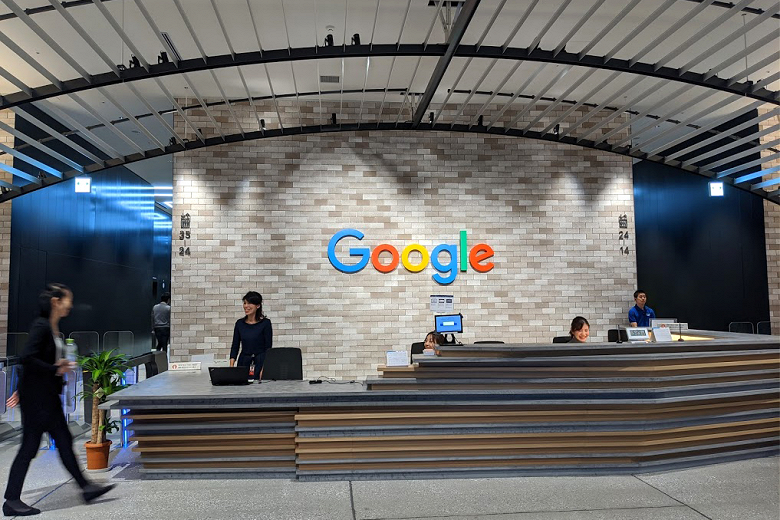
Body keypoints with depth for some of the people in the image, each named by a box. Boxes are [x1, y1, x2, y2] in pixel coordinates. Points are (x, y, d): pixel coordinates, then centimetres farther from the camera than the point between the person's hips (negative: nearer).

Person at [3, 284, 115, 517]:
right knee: (29, 447, 1)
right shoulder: (41, 326, -16)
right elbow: (27, 358, -25)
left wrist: (22, 390, 19)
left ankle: (86, 487, 18)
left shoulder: (53, 328, 11)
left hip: (48, 397, 9)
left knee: (64, 441, 12)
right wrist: (56, 369, -18)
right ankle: (12, 501, 14)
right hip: (36, 398, -9)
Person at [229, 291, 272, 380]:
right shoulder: (239, 323, 6)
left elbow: (268, 348, -7)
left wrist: (264, 369, -16)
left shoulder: (265, 323, -6)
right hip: (243, 363, 4)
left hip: (260, 362, -3)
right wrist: (231, 366, -5)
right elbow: (235, 347, 7)